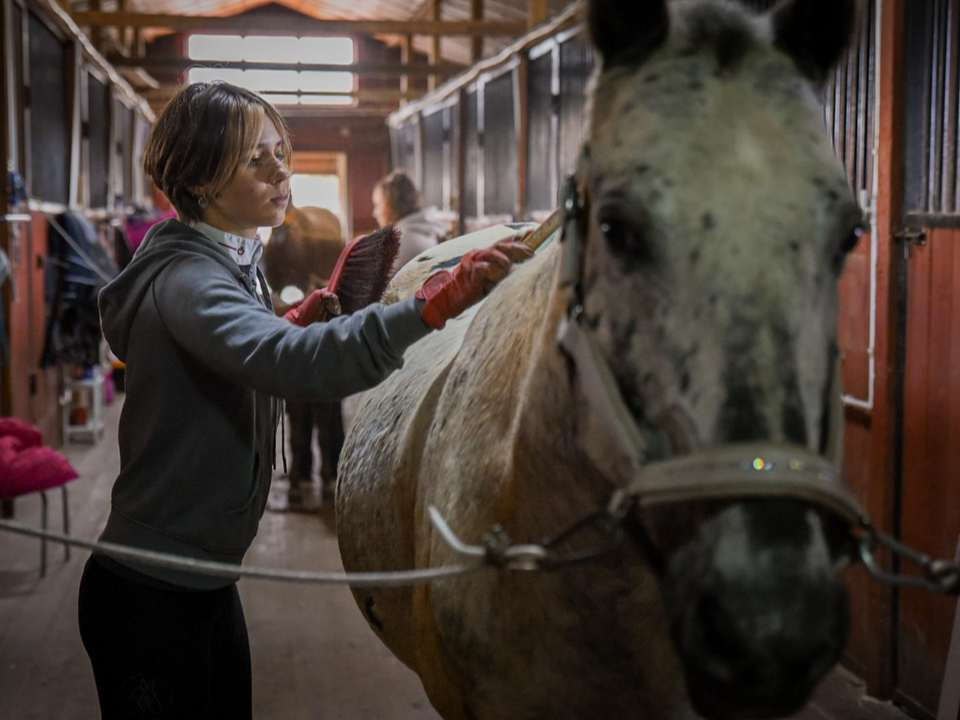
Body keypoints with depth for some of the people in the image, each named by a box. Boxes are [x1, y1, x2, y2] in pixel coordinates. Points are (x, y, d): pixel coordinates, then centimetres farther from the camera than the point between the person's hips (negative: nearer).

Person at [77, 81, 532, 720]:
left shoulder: (237, 265, 9)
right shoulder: (184, 279, -23)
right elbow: (291, 364, -43)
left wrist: (298, 321, 5)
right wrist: (435, 303, -52)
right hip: (147, 595, -9)